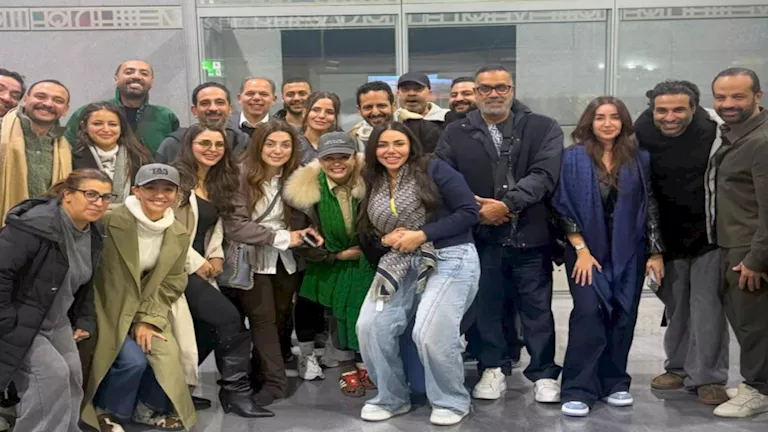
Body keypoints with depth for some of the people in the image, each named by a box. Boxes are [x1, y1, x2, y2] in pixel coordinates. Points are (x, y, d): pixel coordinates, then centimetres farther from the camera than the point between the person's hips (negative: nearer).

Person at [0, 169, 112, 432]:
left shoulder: (93, 233, 2)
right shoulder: (35, 226, -26)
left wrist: (85, 320, 9)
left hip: (56, 321, 8)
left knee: (72, 375, 4)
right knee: (52, 372, -19)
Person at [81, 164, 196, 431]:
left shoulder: (179, 235, -2)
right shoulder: (112, 222, -21)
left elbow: (171, 285, 3)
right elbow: (106, 279, -16)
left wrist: (148, 320, -9)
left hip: (147, 311, 5)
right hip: (108, 309, -5)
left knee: (167, 357, -13)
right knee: (134, 359, -22)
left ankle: (146, 408, 17)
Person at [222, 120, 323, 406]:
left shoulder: (294, 177, 1)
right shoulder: (242, 175, -15)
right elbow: (234, 226, -19)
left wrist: (306, 232, -11)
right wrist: (282, 237, -18)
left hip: (286, 258, 5)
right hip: (251, 257, -5)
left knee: (282, 315, 8)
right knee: (263, 316, -6)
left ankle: (262, 371, 25)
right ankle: (274, 379, 6)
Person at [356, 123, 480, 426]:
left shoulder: (434, 170, -5)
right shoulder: (373, 185, 13)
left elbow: (469, 211, -11)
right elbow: (369, 231, 21)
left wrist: (421, 235, -15)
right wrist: (385, 239, -4)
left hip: (450, 260, -6)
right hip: (401, 264, 6)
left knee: (431, 333, -20)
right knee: (370, 327, -8)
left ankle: (452, 402, 7)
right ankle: (391, 398, 14)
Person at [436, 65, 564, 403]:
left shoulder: (544, 129, 2)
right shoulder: (455, 134, 7)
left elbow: (543, 175, -10)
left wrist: (507, 204, -19)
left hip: (530, 236, -1)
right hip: (479, 235, 1)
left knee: (537, 307, 6)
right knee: (485, 306, 10)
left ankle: (543, 374, 19)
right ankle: (492, 369, 25)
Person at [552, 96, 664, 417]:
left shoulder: (640, 159, 3)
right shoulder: (573, 158, -3)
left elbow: (651, 207, 5)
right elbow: (564, 207, -5)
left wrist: (656, 252, 1)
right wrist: (581, 250, -10)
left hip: (628, 253, 3)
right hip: (587, 251, -2)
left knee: (623, 318, 6)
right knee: (588, 314, -9)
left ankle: (614, 383, 20)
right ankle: (578, 390, -3)